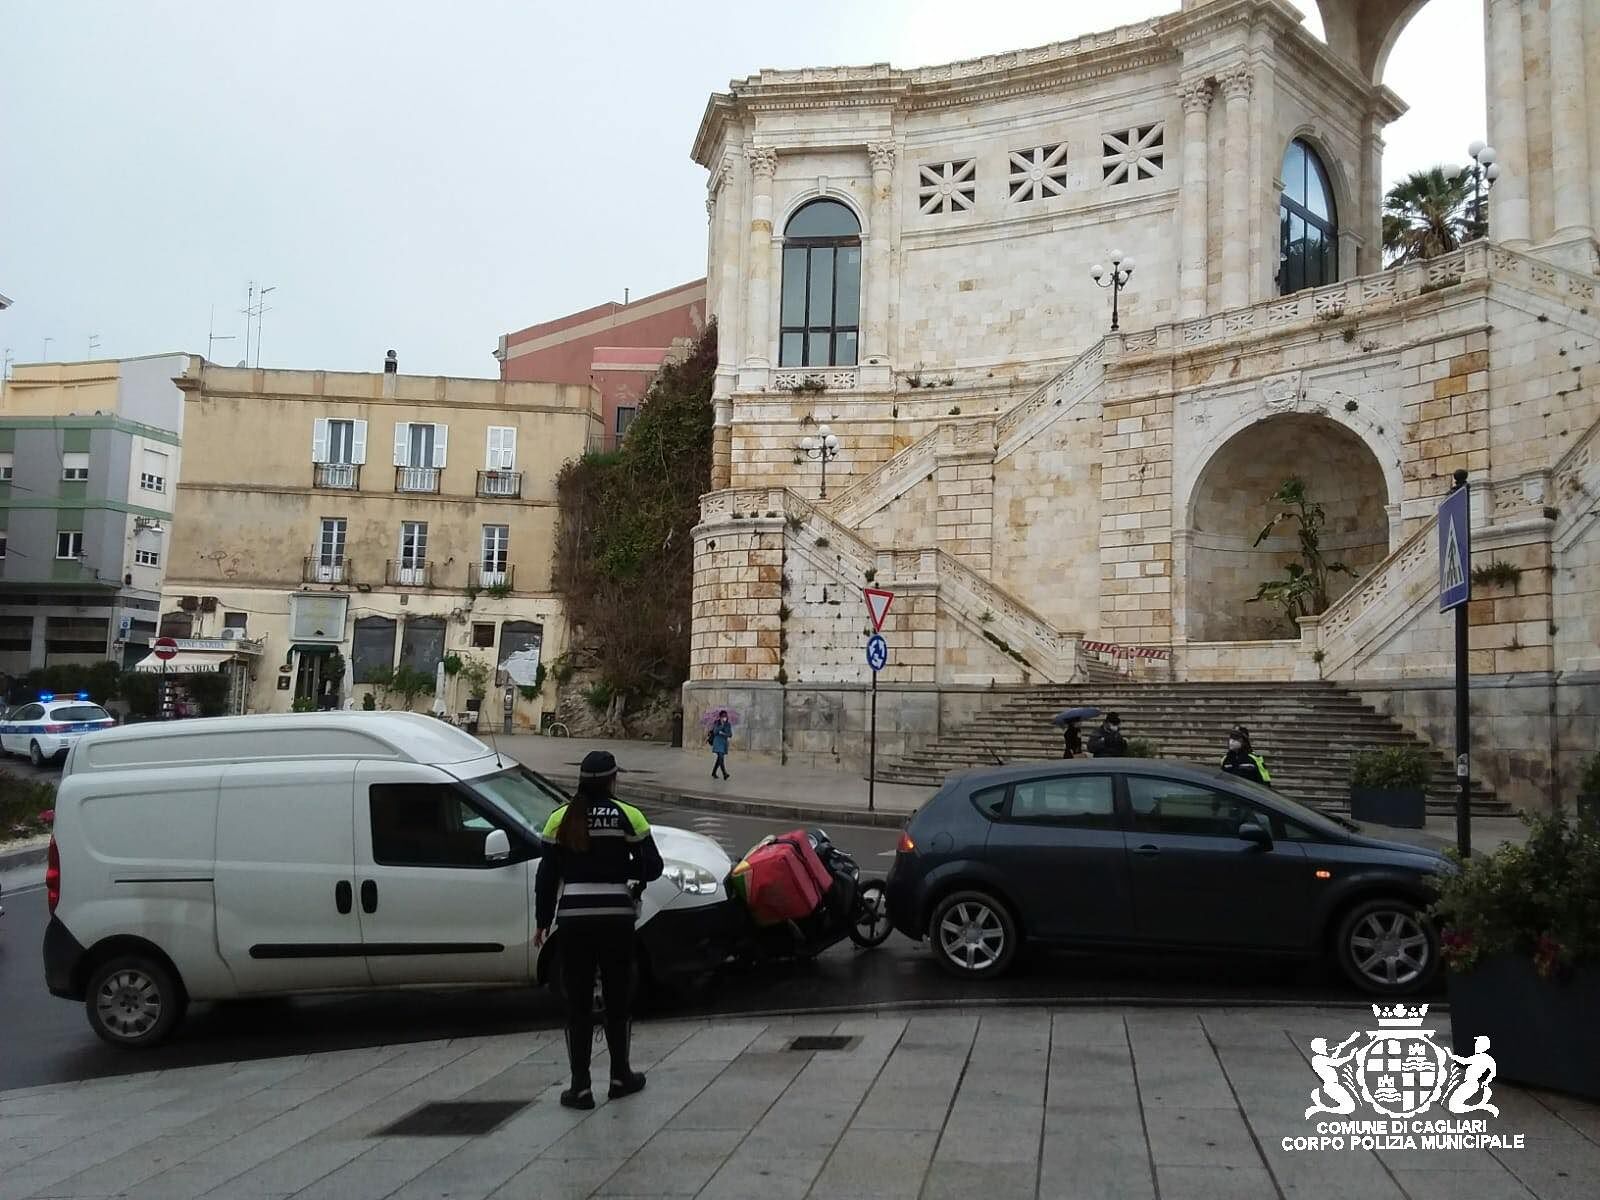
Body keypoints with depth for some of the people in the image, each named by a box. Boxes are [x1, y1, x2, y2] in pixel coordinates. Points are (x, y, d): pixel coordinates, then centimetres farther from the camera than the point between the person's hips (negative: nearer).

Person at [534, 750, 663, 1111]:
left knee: (578, 1004, 7)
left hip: (574, 918, 1)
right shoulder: (628, 817, -3)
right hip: (616, 916, 0)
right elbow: (652, 868, -3)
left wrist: (542, 922, 11)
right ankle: (620, 1077, 25)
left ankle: (580, 1087, 8)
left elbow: (547, 876, 3)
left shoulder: (561, 819, 1)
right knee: (616, 999, 15)